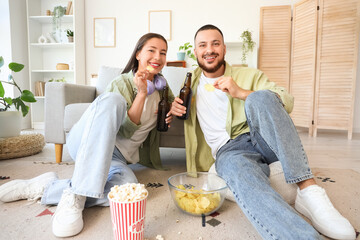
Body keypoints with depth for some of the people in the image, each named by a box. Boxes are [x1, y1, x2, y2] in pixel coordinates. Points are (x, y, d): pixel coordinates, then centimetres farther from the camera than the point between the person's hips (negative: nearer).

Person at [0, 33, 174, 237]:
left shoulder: (161, 84, 13)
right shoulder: (123, 83, -4)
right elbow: (124, 131, -11)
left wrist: (171, 113, 7)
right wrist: (142, 93, -23)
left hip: (116, 158, 4)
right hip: (86, 143, -3)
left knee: (128, 186, -34)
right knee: (113, 99, -36)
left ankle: (45, 188, -16)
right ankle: (75, 196, -35)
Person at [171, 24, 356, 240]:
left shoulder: (248, 76, 13)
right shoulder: (191, 83, 18)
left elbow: (288, 102, 3)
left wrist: (242, 93, -10)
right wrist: (175, 109, 4)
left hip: (262, 140, 1)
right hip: (228, 151, 0)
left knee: (260, 97, -30)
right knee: (236, 166, -39)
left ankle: (308, 190, -32)